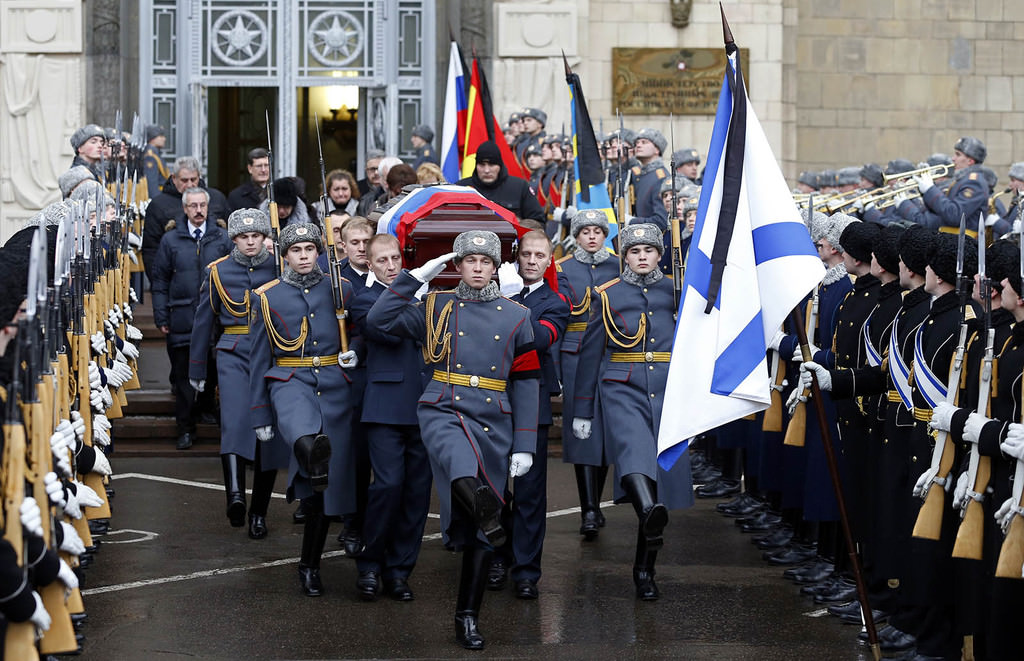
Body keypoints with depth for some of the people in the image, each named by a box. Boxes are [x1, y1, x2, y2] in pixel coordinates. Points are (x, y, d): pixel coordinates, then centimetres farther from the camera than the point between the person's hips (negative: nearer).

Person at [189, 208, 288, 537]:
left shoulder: (279, 267, 5)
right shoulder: (218, 272, 8)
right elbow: (203, 321, 15)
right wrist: (196, 369, 17)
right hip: (233, 354, -1)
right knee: (235, 420, -24)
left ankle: (259, 512, 10)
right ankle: (235, 494, -39)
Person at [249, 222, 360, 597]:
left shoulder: (340, 289, 8)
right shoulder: (267, 297, 5)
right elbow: (259, 359, 7)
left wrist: (354, 352, -2)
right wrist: (259, 415, 4)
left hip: (334, 387, 0)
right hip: (290, 382, 1)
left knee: (326, 485, 2)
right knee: (301, 428, -39)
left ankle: (310, 566, 12)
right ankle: (313, 454, -67)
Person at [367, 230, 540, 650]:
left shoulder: (516, 318, 10)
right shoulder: (436, 308, 9)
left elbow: (526, 386, 8)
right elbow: (379, 319, -2)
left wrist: (524, 447, 1)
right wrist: (416, 277, -4)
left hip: (493, 425, 1)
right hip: (441, 414, -1)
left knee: (478, 531, 2)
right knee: (460, 462, -40)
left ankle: (468, 617, 9)